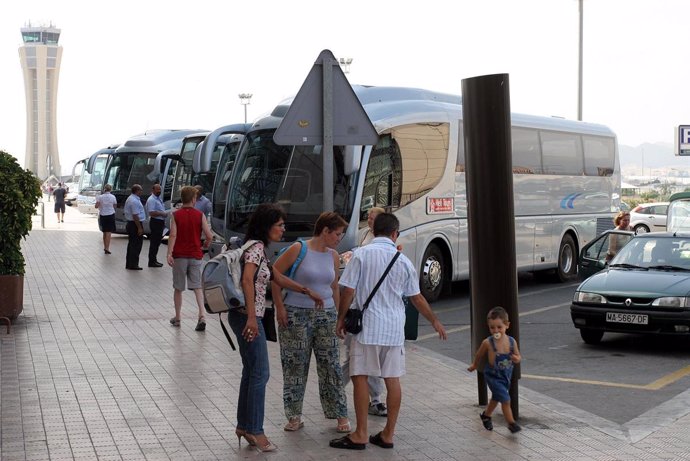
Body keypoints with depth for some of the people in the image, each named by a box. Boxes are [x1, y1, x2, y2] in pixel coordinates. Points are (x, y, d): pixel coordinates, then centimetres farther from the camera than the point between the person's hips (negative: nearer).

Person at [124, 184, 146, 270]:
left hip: (130, 223, 11)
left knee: (131, 244, 15)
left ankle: (129, 264, 21)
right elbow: (135, 216, -24)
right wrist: (139, 228, -21)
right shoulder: (135, 201, -20)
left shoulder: (130, 199, 14)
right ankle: (133, 265, -2)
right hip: (135, 224, -11)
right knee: (136, 245, -5)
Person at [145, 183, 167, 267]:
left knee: (157, 242, 15)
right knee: (154, 242, -7)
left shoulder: (158, 199, 17)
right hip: (155, 222, -10)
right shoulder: (151, 200, -15)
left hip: (160, 222, 10)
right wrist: (162, 213, -20)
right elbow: (151, 213, -25)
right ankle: (152, 261, -3)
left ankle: (154, 260, 23)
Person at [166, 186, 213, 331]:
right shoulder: (200, 215, -2)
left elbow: (173, 235, -13)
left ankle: (177, 318, 21)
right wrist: (205, 245, 15)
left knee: (178, 288, 12)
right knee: (197, 286, 5)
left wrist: (169, 254, -17)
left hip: (179, 256, 0)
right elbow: (209, 236, -6)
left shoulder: (175, 215, -3)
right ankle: (201, 315, -13)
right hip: (195, 256, 0)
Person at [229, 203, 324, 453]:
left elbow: (277, 277, 26)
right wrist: (251, 317, -30)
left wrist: (308, 292, 29)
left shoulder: (259, 249, 16)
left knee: (251, 371, 13)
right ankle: (254, 430, 2)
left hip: (245, 317, 10)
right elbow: (247, 280, -25)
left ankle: (244, 426, 20)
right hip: (247, 317, -10)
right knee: (260, 373, -4)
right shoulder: (256, 247, -13)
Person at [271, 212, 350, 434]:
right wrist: (279, 306, -8)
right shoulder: (298, 249, -9)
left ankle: (341, 415, 10)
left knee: (331, 366, 2)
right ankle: (295, 416, 15)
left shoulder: (333, 256, 7)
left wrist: (338, 314, 17)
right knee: (295, 366, 3)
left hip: (326, 315, 4)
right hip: (296, 315, -4)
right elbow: (274, 274, -6)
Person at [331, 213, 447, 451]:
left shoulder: (362, 254, -6)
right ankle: (388, 434, 15)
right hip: (394, 329, 4)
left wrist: (341, 319, 6)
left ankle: (360, 435, 4)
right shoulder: (403, 261, 5)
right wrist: (435, 322, 25)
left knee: (360, 377, 3)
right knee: (392, 379, 9)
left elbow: (348, 291, -8)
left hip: (368, 326, -4)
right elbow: (417, 298, 12)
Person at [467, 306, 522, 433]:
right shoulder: (488, 343, -20)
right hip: (493, 376, -5)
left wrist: (517, 359, -22)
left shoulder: (512, 341, -12)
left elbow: (518, 356, 1)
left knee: (496, 398, 25)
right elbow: (479, 356, -1)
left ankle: (486, 415, 49)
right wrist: (474, 365, 15)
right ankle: (511, 423, 0)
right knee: (505, 399, -15)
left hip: (506, 375, 5)